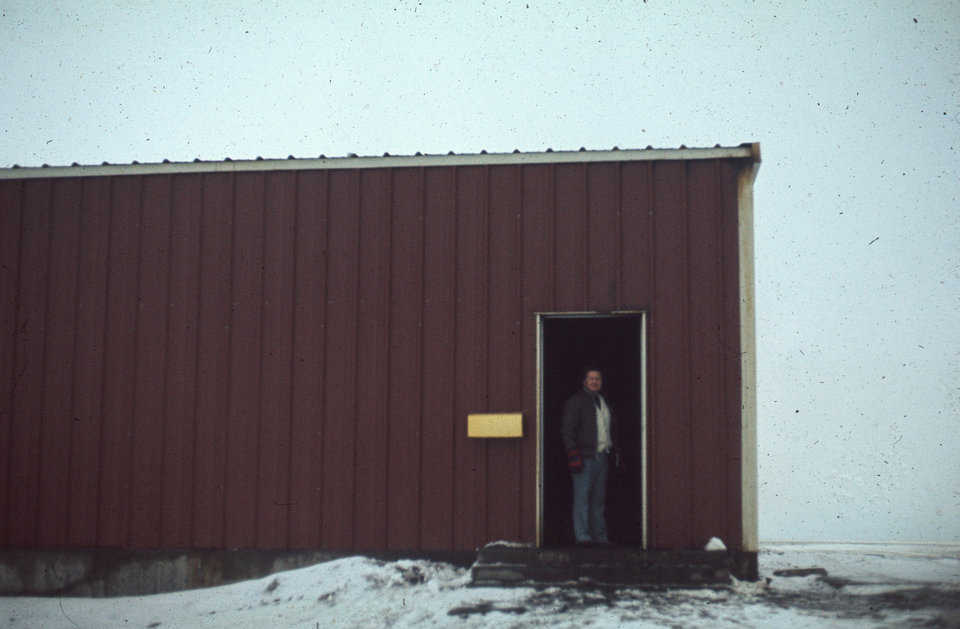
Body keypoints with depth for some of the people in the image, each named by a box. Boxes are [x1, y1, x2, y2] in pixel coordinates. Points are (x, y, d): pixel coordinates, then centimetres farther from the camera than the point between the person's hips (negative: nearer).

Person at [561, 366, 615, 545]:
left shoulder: (604, 401, 19)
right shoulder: (576, 401, -4)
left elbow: (610, 428, 24)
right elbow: (567, 429, -9)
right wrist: (573, 455, -18)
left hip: (602, 456, 7)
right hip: (585, 456, -7)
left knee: (599, 498, 9)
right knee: (582, 496, -9)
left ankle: (600, 536, 13)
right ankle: (582, 536, -9)